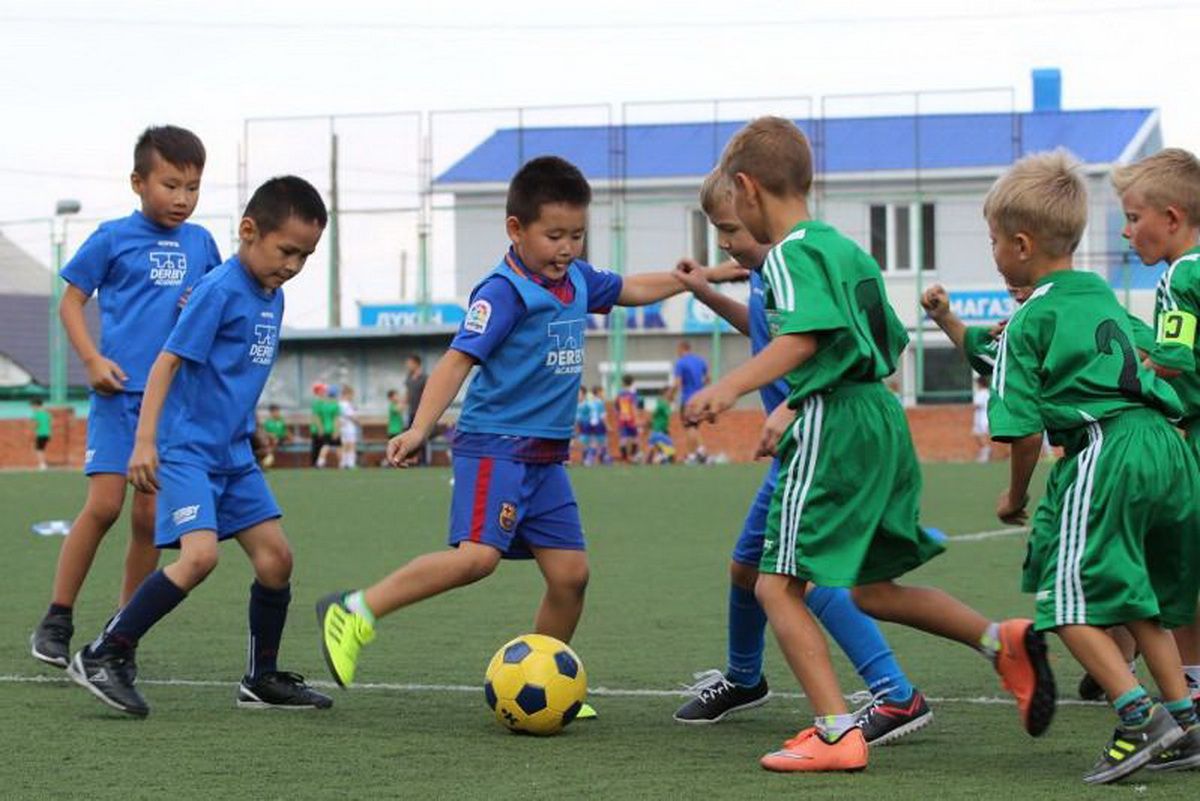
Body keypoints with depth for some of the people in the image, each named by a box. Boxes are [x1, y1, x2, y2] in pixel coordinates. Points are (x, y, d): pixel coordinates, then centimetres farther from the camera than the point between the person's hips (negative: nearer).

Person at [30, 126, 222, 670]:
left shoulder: (200, 243, 11)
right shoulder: (113, 238, 0)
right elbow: (71, 302, 3)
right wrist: (93, 360, -10)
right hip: (119, 389, -4)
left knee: (150, 516, 4)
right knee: (104, 504, -12)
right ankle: (56, 621, -1)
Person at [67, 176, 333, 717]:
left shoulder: (273, 297, 10)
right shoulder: (220, 290, -14)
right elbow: (167, 363, -16)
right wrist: (145, 442, -22)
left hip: (233, 454, 9)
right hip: (186, 446, -9)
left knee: (276, 556, 4)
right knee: (200, 555, -23)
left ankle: (262, 678, 19)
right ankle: (102, 657, -13)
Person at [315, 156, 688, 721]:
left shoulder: (578, 281, 12)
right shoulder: (504, 292, -13)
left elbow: (628, 290, 32)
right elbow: (459, 359, -18)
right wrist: (419, 429, -27)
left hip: (545, 456, 8)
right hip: (494, 446, -8)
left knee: (570, 573, 3)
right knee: (477, 555, -23)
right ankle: (356, 613, -15)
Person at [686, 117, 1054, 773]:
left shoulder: (790, 253, -8)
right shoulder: (844, 247, 20)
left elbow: (809, 334, -25)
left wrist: (731, 387, -32)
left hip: (832, 427, -10)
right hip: (882, 419, 10)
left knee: (777, 585, -6)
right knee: (868, 588, 20)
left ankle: (836, 732, -14)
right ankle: (1003, 641, 9)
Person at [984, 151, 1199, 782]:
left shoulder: (1030, 322, 0)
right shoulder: (1105, 299, 22)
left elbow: (1026, 429, -4)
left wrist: (1016, 495, 14)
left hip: (1102, 452, -8)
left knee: (1069, 601, -7)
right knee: (1137, 596, 20)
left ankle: (1138, 714, -21)